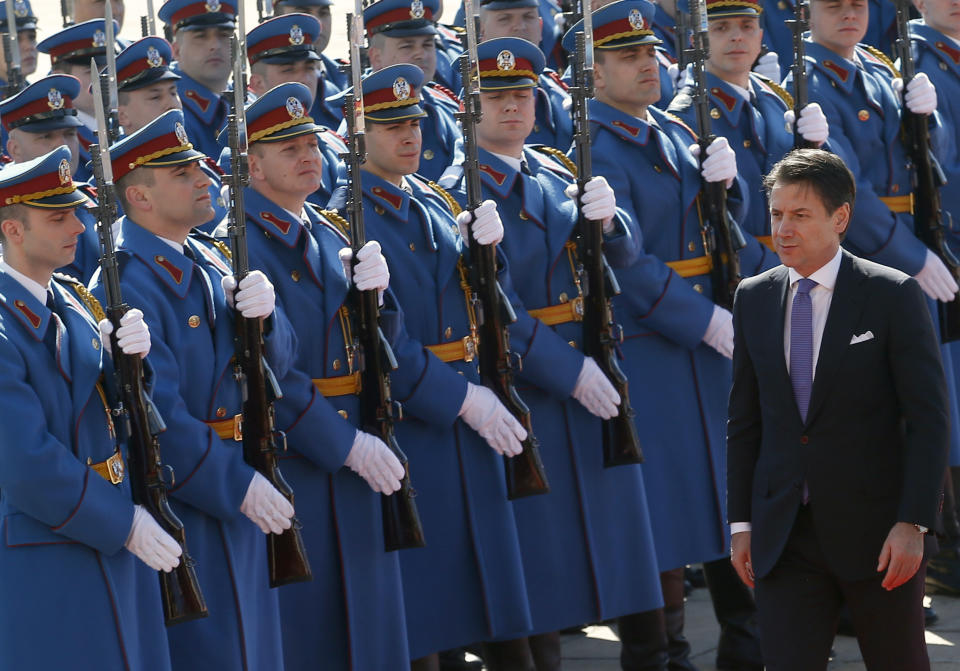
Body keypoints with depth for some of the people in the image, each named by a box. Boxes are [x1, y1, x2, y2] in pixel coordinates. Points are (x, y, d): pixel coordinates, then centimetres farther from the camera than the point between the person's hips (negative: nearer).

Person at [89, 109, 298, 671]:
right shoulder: (127, 285, -18)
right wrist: (238, 485, -21)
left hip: (235, 474, 9)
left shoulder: (208, 260, 10)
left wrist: (263, 312, -12)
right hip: (179, 493, -9)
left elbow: (276, 363, 10)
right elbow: (158, 413, -23)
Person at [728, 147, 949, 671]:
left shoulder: (893, 295, -6)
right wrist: (741, 522, 7)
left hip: (876, 530, -3)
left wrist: (913, 523, -15)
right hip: (784, 533, 3)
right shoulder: (753, 299, 7)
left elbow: (929, 417, -8)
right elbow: (745, 420, 11)